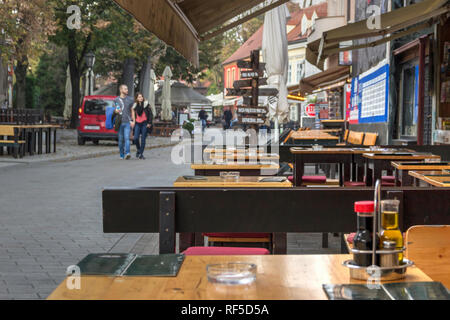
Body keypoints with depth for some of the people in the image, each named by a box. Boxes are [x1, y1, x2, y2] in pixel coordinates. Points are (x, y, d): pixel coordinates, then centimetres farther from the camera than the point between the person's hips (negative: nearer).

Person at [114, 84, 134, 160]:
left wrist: (132, 121, -1)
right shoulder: (116, 100, 9)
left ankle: (127, 153, -25)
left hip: (127, 122, -1)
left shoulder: (130, 99, 7)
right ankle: (122, 155, 17)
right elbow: (114, 110, 17)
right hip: (119, 122, 1)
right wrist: (116, 111, -8)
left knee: (127, 138, -15)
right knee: (121, 139, 6)